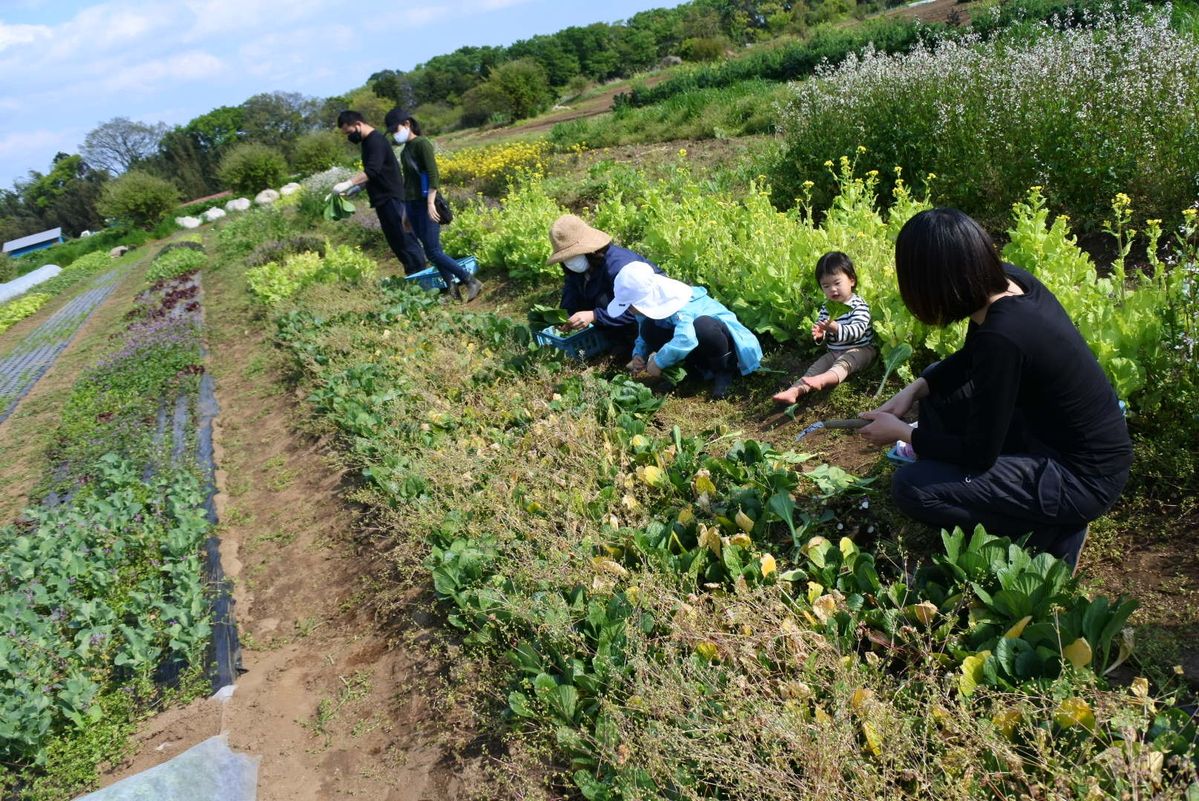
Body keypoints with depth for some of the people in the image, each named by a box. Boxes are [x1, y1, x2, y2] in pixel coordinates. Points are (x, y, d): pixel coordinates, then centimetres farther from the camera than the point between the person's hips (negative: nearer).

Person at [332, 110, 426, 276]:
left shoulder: (376, 141, -14)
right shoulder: (367, 142, 17)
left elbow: (372, 171, -28)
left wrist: (348, 184, -32)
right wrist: (355, 188, 12)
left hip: (391, 198, -10)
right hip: (383, 199, 10)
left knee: (403, 238, -9)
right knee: (395, 239, 10)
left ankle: (419, 274, -6)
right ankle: (414, 273, 14)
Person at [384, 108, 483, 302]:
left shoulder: (422, 144, -9)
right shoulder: (406, 149, 15)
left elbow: (433, 175, -17)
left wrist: (430, 203, -23)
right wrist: (406, 208, 18)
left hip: (426, 205, -8)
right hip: (412, 205, 8)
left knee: (433, 252, -13)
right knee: (431, 250, 5)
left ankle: (471, 282, -8)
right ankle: (452, 288, 8)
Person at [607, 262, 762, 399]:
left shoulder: (676, 303, -35)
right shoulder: (648, 303, -11)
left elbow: (685, 339, -50)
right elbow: (643, 336, 3)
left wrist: (658, 362, -37)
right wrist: (639, 355, -18)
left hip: (723, 334, -8)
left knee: (702, 326, -43)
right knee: (648, 329, -15)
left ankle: (724, 370, -14)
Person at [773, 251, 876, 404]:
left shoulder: (860, 305, -8)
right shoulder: (825, 307, 9)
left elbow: (857, 330, -22)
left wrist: (835, 328, -39)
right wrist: (819, 334, -15)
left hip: (860, 349, -5)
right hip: (835, 351, 6)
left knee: (844, 361, -34)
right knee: (817, 366, -18)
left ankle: (824, 379, -64)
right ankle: (795, 390, -40)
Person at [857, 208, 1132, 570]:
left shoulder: (1002, 337, -32)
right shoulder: (1009, 281, -8)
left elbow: (978, 454, -22)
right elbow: (969, 359, 13)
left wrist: (901, 432, -8)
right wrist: (913, 390, 0)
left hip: (1084, 477, -9)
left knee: (911, 486, -12)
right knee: (938, 382, 13)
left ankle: (1054, 531, 1)